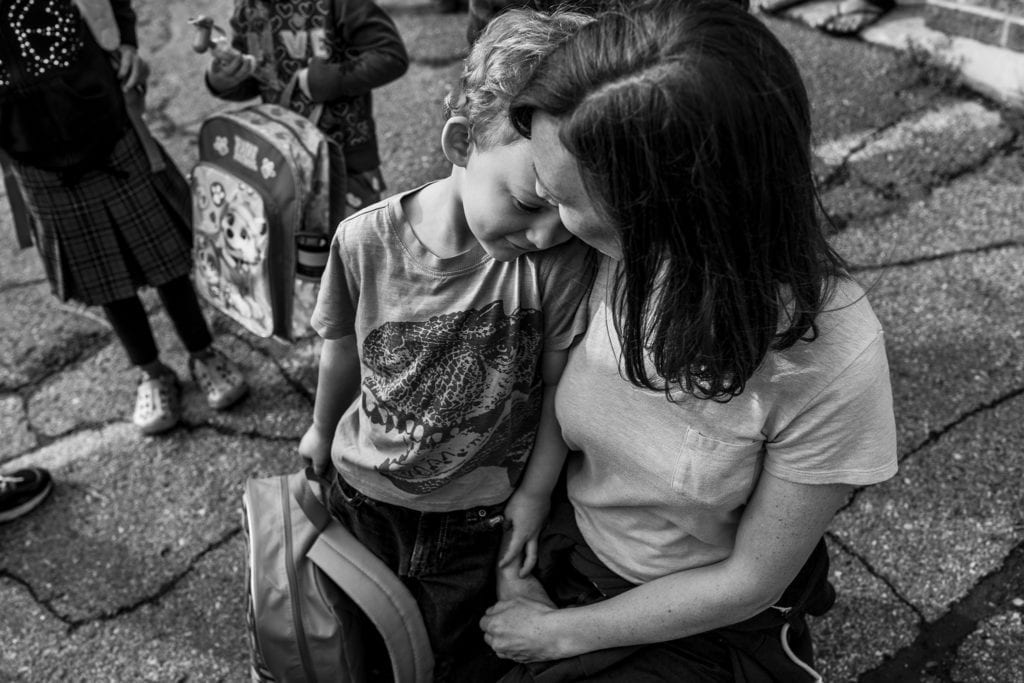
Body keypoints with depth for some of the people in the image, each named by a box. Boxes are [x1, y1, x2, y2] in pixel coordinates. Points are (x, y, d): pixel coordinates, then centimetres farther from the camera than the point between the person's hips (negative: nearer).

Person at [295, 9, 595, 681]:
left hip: (480, 522, -1)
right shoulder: (366, 241, -21)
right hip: (362, 496, 2)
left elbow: (559, 387, -14)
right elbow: (342, 353, -3)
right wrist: (322, 429, 13)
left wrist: (536, 492, -4)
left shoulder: (563, 261, -26)